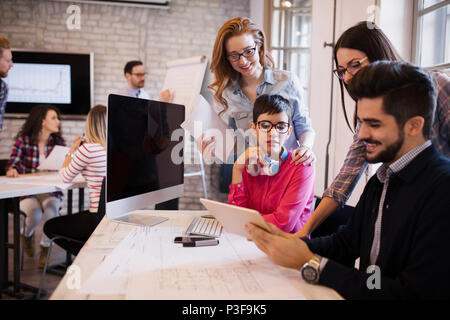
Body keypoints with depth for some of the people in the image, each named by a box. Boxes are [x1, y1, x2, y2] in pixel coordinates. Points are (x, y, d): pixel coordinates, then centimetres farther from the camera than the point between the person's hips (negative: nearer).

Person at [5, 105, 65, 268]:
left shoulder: (58, 142, 5)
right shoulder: (23, 140, -3)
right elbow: (12, 163, -10)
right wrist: (11, 170, -34)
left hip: (51, 192, 2)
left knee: (51, 211, -30)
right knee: (35, 214, -29)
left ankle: (45, 248, -4)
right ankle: (27, 235, 12)